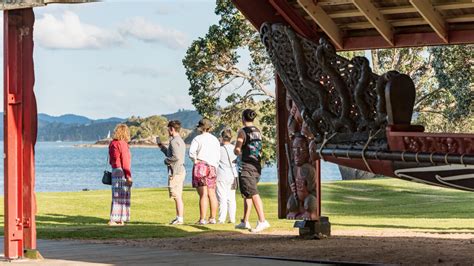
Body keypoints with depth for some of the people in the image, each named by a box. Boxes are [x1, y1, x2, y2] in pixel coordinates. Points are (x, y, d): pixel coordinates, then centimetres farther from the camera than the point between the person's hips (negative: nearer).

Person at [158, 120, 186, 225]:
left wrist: (167, 161, -9)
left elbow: (176, 156, -26)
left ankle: (180, 218, -9)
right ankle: (179, 217, 19)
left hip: (175, 171, -11)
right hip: (180, 170, 11)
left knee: (177, 196, -9)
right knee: (178, 196, 14)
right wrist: (161, 146, 31)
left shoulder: (174, 141, -14)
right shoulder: (180, 141, 19)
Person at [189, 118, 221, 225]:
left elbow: (191, 152, -18)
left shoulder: (198, 139, -2)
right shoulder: (215, 140, 15)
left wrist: (195, 160, -4)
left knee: (203, 194, -9)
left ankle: (202, 219, -10)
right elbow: (217, 157, 14)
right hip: (212, 168, 5)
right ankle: (213, 218, 12)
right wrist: (214, 167, 17)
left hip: (200, 166, -5)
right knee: (212, 194, 10)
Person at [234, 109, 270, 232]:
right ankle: (245, 221, 21)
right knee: (247, 194, 17)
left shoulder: (242, 131, -8)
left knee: (253, 194, -15)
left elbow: (237, 150, -12)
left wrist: (238, 153, 11)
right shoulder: (258, 132, 12)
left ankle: (262, 220, -25)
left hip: (246, 166, -8)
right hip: (257, 166, 8)